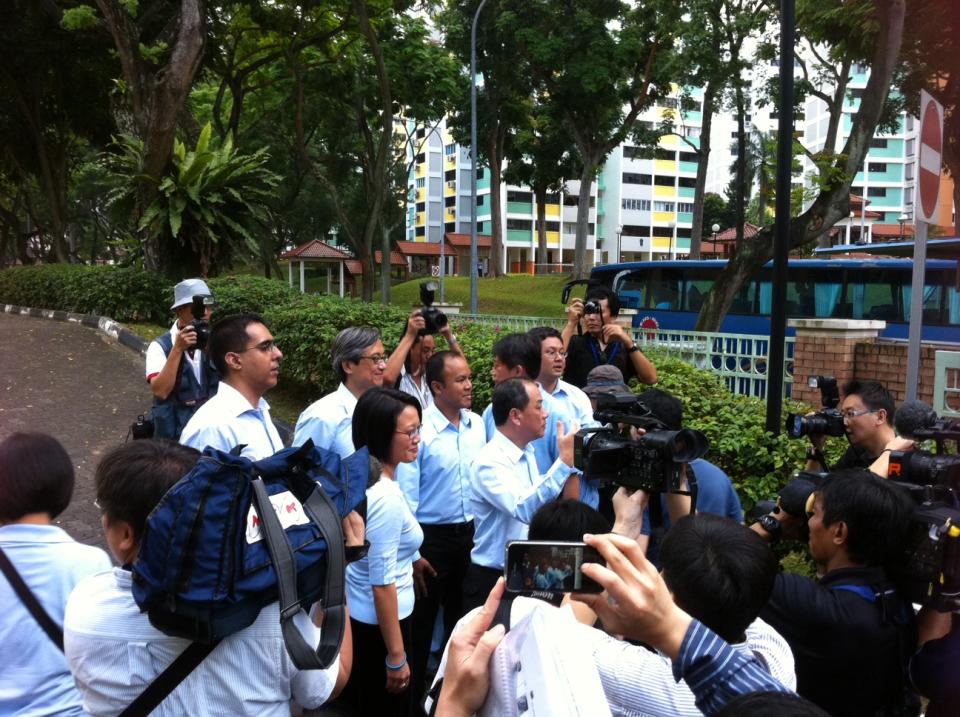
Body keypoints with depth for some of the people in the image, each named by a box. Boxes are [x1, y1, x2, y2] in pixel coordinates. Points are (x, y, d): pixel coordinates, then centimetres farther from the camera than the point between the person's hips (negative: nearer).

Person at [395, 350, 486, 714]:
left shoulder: (477, 424, 0)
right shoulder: (419, 429, -19)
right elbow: (405, 495, -16)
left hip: (471, 533, 6)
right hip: (431, 535, -6)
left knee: (462, 616, 20)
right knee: (421, 623, 9)